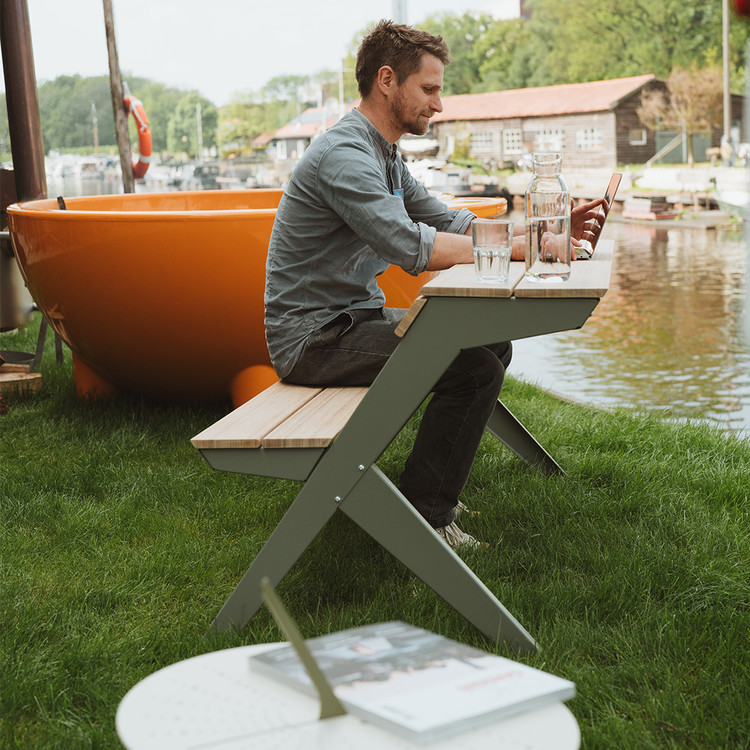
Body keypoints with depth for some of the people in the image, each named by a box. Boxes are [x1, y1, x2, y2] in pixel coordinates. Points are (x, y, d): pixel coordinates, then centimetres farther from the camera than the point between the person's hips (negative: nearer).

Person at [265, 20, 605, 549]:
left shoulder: (384, 156, 14)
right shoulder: (343, 154, -20)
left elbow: (451, 222, 13)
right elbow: (413, 247, -29)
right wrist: (517, 246, -21)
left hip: (355, 318, 10)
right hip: (314, 337, -10)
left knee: (493, 345, 11)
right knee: (475, 367, -21)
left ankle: (436, 487, 18)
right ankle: (420, 520, -10)